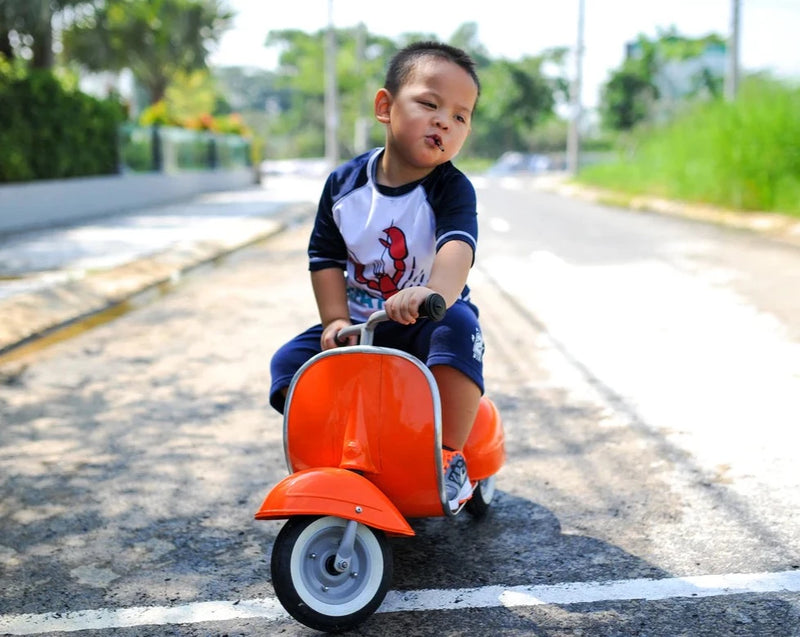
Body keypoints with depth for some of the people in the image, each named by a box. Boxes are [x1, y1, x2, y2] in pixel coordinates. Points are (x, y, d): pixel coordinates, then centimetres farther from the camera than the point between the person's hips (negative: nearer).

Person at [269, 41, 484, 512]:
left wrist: (436, 292, -55)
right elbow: (326, 256, 1)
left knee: (459, 328, -35)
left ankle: (451, 456, -21)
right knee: (290, 361, -13)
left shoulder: (451, 189, -13)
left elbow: (458, 244, -33)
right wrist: (336, 321, -14)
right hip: (359, 326, 4)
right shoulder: (345, 183, -3)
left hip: (424, 325, -3)